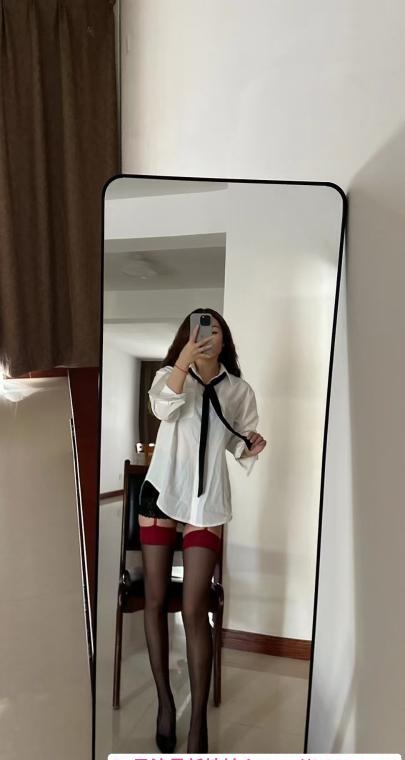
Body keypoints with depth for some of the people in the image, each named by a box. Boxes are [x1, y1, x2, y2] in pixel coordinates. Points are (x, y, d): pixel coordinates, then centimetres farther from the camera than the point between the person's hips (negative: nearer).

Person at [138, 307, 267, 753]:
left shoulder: (239, 391, 6)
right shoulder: (170, 374, 1)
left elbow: (240, 445, 14)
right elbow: (163, 408, -21)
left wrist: (253, 447, -9)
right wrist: (188, 354, -30)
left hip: (206, 502, 0)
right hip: (161, 492, 1)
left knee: (194, 611, -2)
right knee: (155, 600, 8)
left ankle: (198, 720, 14)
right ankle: (164, 700, 28)